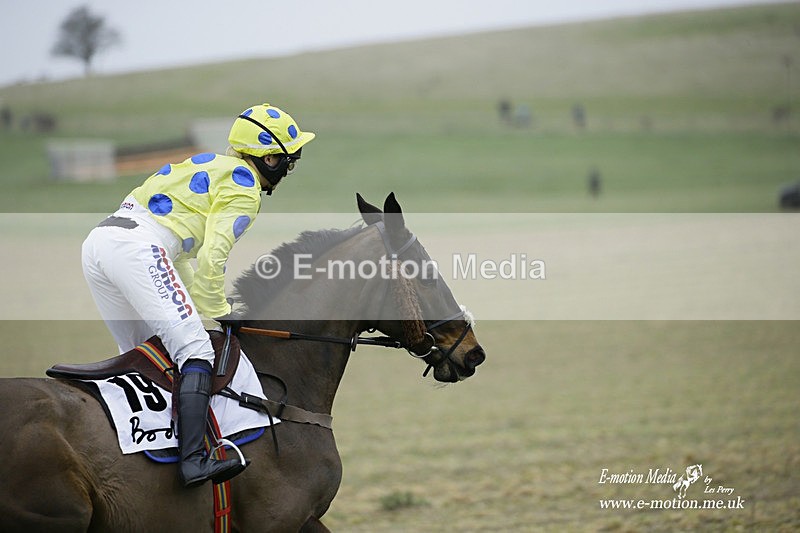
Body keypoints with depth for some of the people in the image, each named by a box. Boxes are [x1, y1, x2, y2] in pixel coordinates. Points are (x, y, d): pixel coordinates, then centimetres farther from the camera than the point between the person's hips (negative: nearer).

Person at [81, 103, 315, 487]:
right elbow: (212, 257, -8)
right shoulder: (243, 188, 2)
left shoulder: (206, 167, 31)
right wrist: (217, 312, 4)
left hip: (96, 242, 10)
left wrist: (196, 302, 32)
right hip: (135, 248, -10)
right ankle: (193, 461, -28)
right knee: (195, 349, -14)